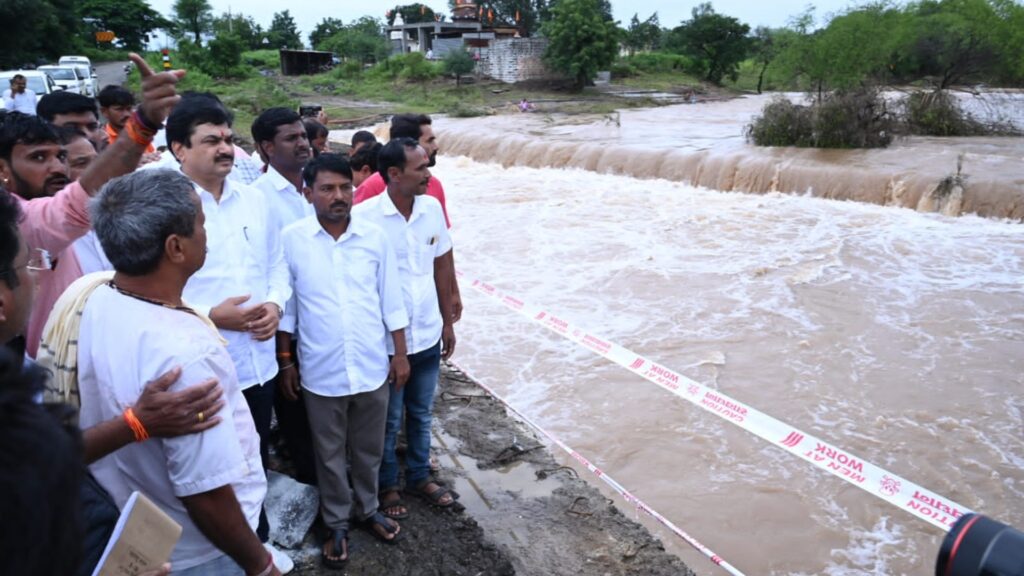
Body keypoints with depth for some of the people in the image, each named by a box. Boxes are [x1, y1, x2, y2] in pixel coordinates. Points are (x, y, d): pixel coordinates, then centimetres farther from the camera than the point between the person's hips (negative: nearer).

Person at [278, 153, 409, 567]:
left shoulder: (374, 237, -5)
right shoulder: (291, 240, -9)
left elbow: (391, 301, 3)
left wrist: (400, 353, 4)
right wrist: (285, 362, 1)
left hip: (372, 368, 2)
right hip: (321, 373, -1)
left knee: (368, 450, 19)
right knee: (330, 455, 16)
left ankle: (367, 509, 42)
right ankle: (336, 524, 35)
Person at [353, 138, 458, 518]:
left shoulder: (432, 208, -3)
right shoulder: (363, 216, -18)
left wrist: (447, 322, 11)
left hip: (428, 336, 4)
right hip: (386, 341, -4)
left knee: (421, 414, 22)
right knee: (388, 421, 15)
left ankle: (419, 476, 42)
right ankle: (387, 486, 36)